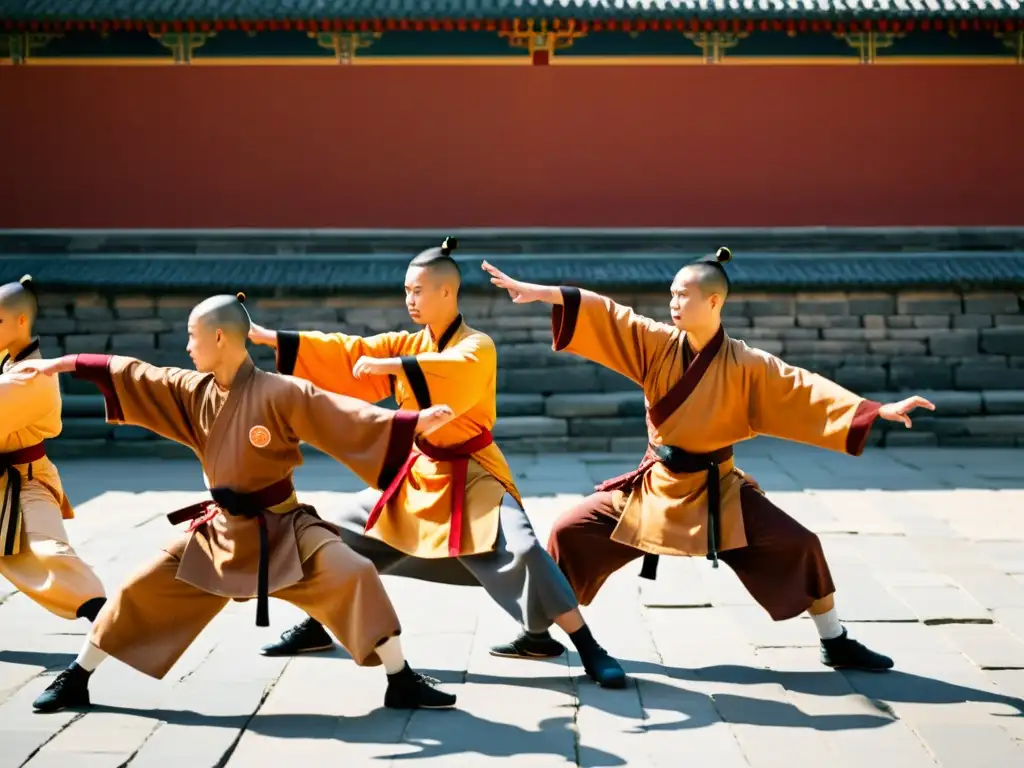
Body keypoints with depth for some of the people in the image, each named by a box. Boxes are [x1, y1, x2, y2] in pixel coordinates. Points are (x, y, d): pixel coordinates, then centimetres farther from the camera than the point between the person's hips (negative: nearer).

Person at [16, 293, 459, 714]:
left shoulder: (282, 393, -18)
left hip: (281, 527, -5)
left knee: (352, 576, -24)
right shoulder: (194, 391, -1)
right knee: (141, 590, 6)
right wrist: (61, 365, 10)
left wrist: (414, 423, -31)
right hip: (221, 529, 5)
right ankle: (76, 681, 24)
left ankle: (401, 683, -10)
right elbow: (130, 375, 6)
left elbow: (346, 417, -22)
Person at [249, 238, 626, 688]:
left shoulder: (478, 347, -15)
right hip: (419, 473, 7)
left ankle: (589, 651, -17)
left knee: (521, 553, -25)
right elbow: (347, 353, -2)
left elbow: (451, 373, -38)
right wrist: (272, 338, -8)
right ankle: (316, 627, 29)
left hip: (470, 477, -7)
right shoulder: (407, 346, 3)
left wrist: (389, 366, -35)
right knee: (345, 532, 9)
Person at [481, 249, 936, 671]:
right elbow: (603, 314, -15)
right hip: (657, 483, 2)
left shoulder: (745, 366, -13)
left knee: (797, 545, -11)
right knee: (571, 532, -2)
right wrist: (537, 291, -24)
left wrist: (877, 410, -27)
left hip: (716, 489, -2)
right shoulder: (657, 345, -8)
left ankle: (836, 643, 10)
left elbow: (806, 390, -18)